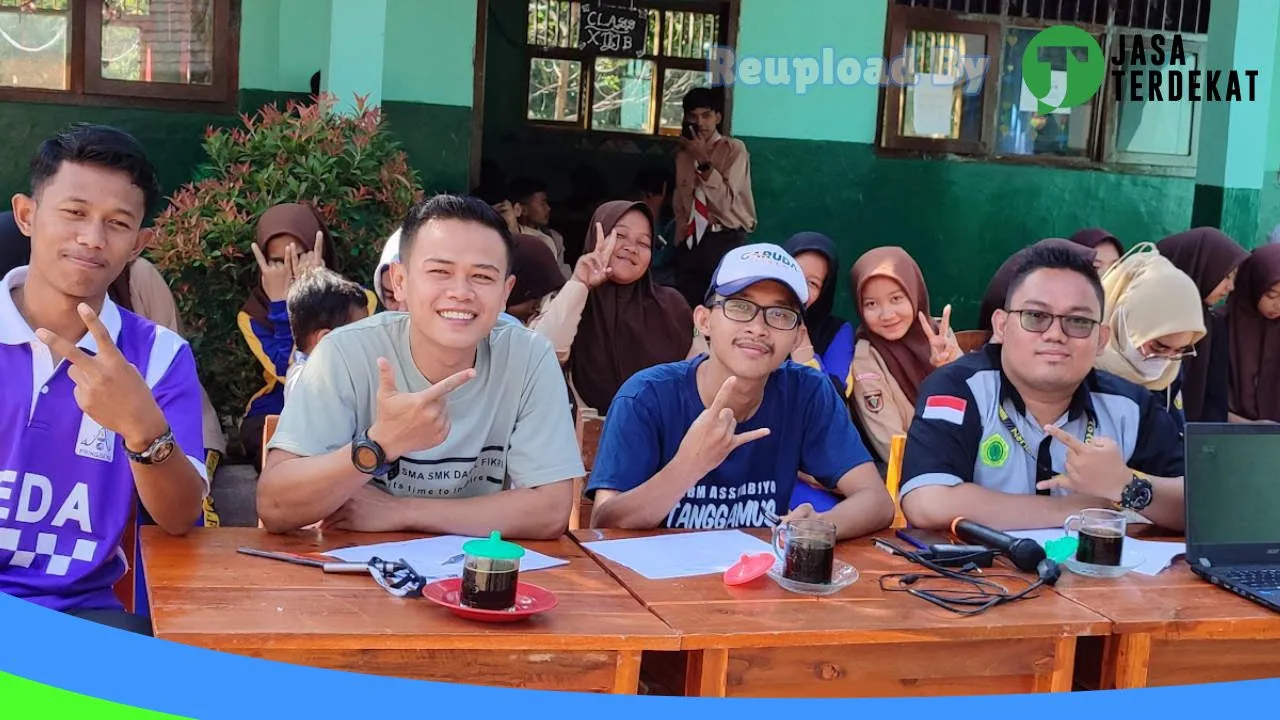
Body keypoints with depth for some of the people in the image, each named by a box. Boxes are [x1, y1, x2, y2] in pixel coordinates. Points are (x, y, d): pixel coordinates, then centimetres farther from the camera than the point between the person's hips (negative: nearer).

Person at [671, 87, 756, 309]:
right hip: (690, 243, 5)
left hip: (725, 242, -5)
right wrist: (680, 241, 9)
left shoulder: (734, 149, -3)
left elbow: (727, 201, -13)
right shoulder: (683, 152, 14)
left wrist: (704, 161, -16)